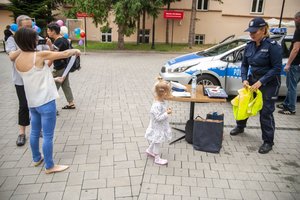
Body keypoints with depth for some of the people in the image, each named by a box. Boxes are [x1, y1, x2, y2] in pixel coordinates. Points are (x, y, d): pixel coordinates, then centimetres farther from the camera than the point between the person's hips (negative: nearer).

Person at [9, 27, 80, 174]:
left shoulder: (18, 60, 1)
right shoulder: (40, 55, -18)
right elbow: (64, 54, -9)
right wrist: (75, 50, 9)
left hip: (32, 102, 8)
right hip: (46, 102, -8)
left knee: (35, 131, 22)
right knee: (48, 135, 2)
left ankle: (37, 158, 40)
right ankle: (49, 166, 14)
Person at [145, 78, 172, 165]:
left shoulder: (163, 101, -4)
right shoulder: (157, 105, -34)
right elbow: (158, 118, -31)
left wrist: (167, 110, -3)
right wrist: (167, 113, -27)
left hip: (161, 126, 9)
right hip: (157, 128, -9)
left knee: (156, 141, 27)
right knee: (157, 142, 10)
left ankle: (149, 150, 50)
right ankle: (157, 159, 28)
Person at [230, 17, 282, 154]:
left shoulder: (272, 46, -17)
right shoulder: (249, 46, 1)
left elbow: (277, 68, -16)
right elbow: (244, 64, 8)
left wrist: (261, 82, -23)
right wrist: (244, 79, -8)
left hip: (269, 84, -6)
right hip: (252, 81, 6)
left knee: (266, 112, -2)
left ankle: (268, 142, 13)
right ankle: (240, 127, 41)